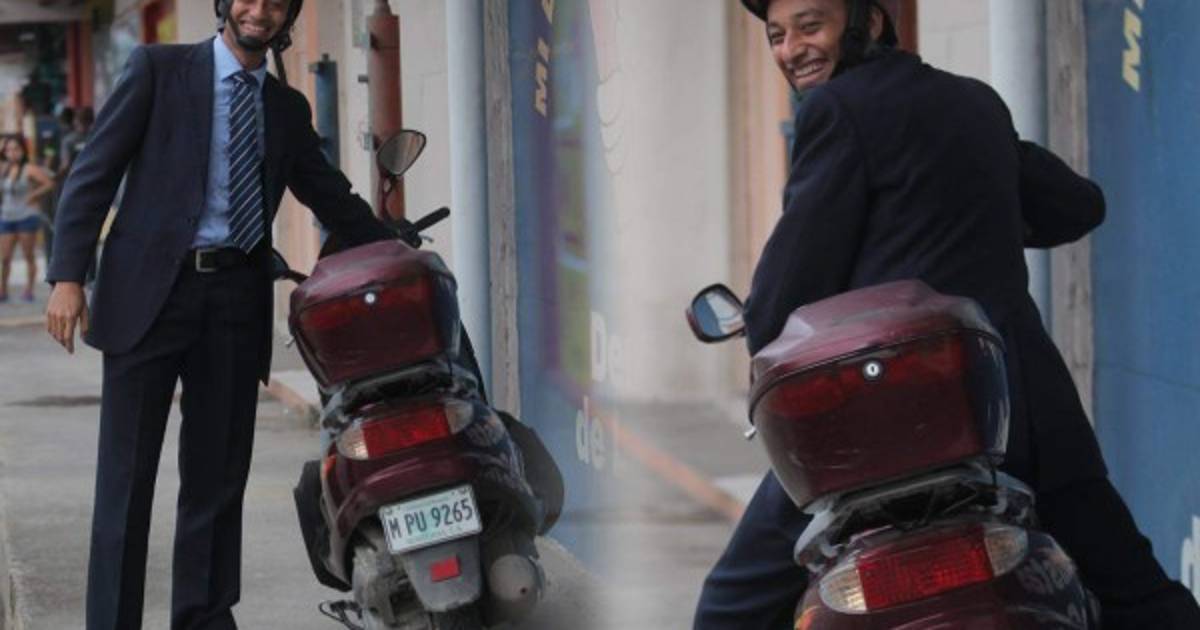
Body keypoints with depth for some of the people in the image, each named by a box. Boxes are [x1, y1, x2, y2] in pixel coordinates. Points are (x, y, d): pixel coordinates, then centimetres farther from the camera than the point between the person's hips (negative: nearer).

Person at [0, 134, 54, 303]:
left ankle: (29, 290, 8)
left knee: (28, 255, 2)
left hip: (27, 217, -4)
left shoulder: (29, 169, -7)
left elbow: (49, 183, -9)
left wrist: (34, 195, -11)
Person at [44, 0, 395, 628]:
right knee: (127, 475, -3)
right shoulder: (157, 68, 2)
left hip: (237, 299, 4)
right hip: (150, 290, -4)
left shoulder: (288, 108, 15)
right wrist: (68, 276, -10)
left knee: (218, 476, 7)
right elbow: (93, 170, -2)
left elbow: (332, 197, 23)